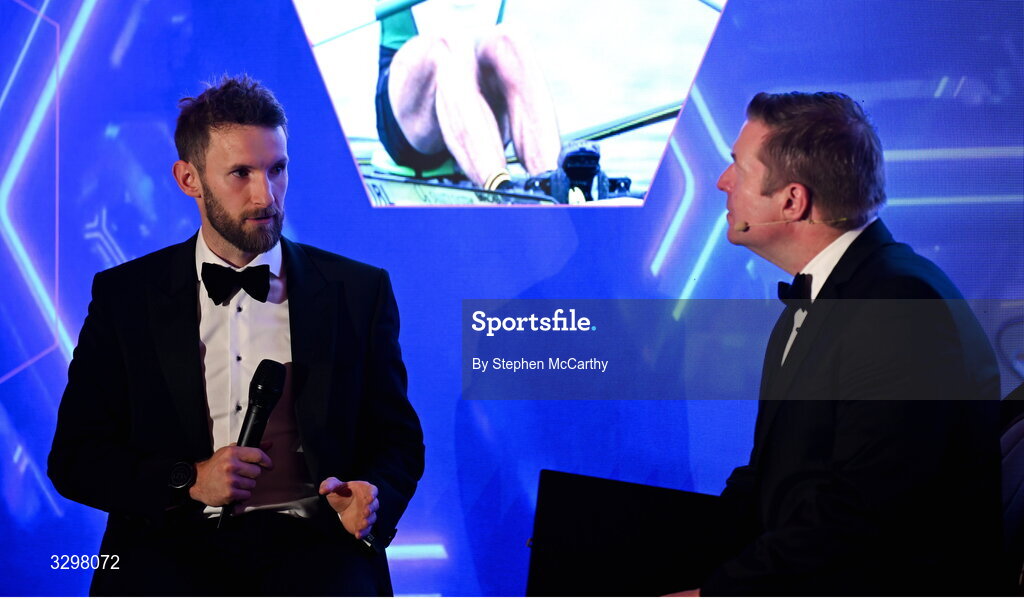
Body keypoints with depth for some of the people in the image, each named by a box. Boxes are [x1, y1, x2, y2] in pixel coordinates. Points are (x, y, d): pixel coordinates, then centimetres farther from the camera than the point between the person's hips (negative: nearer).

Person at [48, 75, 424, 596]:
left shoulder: (358, 290, 11)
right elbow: (74, 458, 8)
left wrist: (372, 497, -10)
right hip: (175, 543, 0)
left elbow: (397, 440, 14)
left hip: (308, 539, 1)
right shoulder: (123, 295, 10)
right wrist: (188, 481, -9)